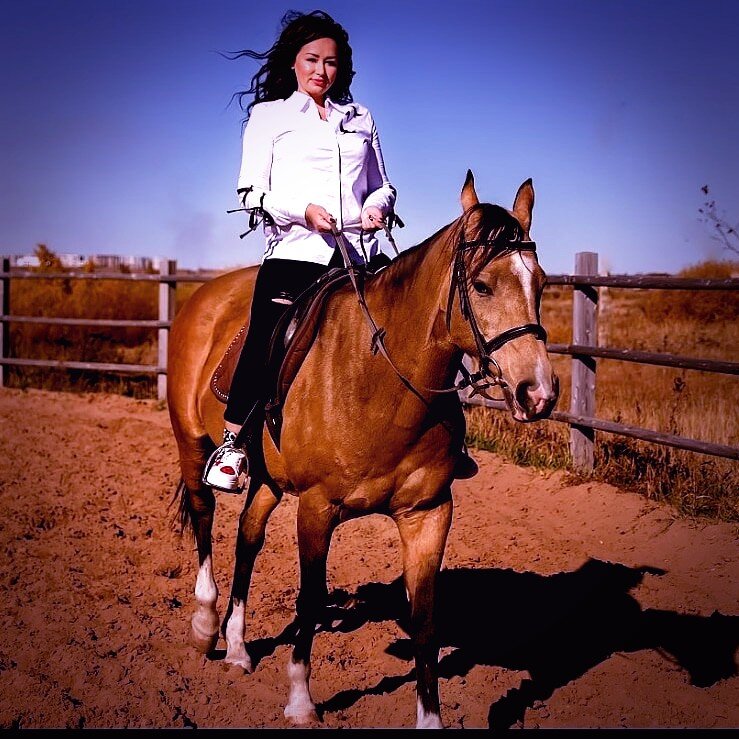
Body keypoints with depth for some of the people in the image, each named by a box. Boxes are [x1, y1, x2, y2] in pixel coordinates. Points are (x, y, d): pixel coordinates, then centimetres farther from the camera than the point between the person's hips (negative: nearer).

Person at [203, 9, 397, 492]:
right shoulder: (268, 115, 13)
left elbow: (382, 186, 27)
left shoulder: (360, 118, 24)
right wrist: (303, 209, -15)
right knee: (268, 342, -24)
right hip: (296, 251, -4)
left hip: (360, 253, 4)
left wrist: (379, 207, 2)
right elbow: (253, 193, 4)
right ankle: (233, 445, -14)